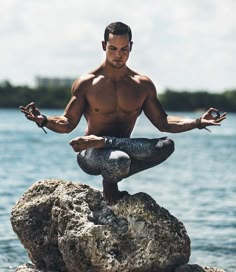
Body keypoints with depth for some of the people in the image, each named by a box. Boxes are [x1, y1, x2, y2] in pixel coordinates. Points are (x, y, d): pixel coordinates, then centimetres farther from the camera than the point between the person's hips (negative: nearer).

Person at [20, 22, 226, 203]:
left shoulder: (143, 85, 4)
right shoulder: (86, 84, -4)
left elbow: (162, 123, 8)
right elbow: (68, 124, -3)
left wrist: (198, 122, -5)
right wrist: (43, 120, -24)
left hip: (124, 147, 4)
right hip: (91, 157, -4)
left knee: (166, 146, -26)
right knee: (119, 160, -41)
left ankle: (112, 177, -19)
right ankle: (110, 183, -5)